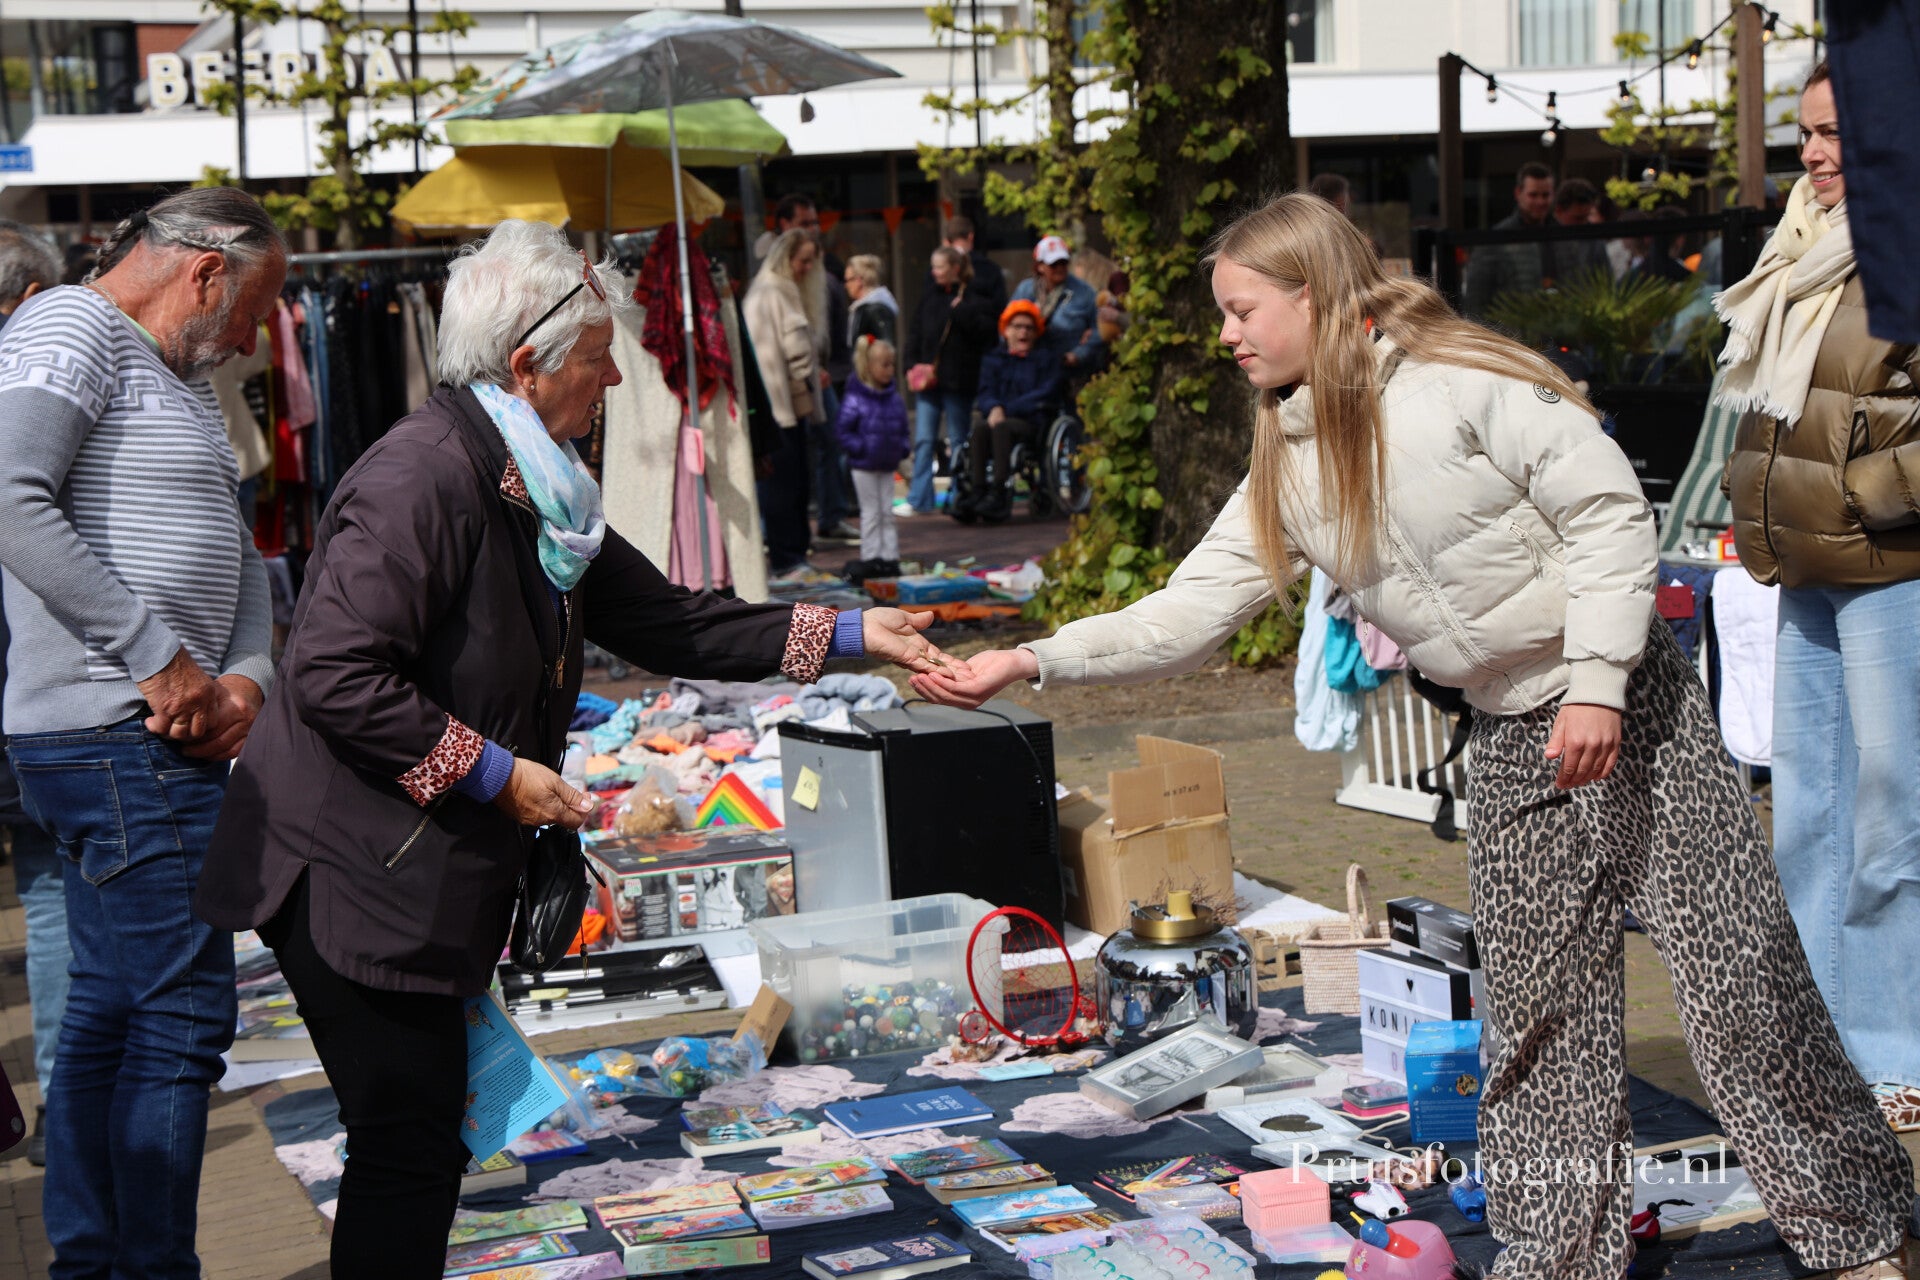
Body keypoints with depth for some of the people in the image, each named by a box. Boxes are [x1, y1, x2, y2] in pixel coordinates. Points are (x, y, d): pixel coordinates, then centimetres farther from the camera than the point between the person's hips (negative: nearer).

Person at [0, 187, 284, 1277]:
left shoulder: (179, 379, 23)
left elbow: (233, 546, 22)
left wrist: (245, 675, 2)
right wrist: (161, 661, -21)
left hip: (174, 734, 10)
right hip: (123, 737, -10)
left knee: (111, 1010, 15)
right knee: (180, 1017, -9)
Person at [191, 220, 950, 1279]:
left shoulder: (532, 486, 13)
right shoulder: (425, 475, -19)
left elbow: (659, 619, 17)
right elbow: (334, 672, -25)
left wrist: (847, 633, 15)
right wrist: (494, 773, -19)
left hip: (430, 872, 10)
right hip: (354, 874, -10)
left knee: (425, 1141, 14)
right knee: (410, 1147, -5)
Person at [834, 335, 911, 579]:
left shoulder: (895, 399, 5)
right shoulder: (855, 399, -14)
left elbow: (903, 429, 14)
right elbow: (844, 431, -13)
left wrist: (903, 448, -1)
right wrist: (860, 448, -20)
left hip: (888, 466, 5)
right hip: (864, 466, -5)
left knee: (887, 513, 10)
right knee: (870, 513, 2)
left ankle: (890, 557, 15)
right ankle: (870, 557, 9)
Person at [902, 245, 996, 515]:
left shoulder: (972, 300, -3)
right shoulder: (929, 299, 11)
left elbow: (984, 331, -15)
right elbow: (914, 334, 13)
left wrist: (960, 311, -19)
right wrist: (912, 365, 1)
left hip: (958, 381, -4)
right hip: (927, 379, 4)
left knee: (958, 440, 5)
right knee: (923, 440, 1)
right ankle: (918, 500, 2)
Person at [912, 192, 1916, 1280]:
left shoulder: (1462, 379, -13)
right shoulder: (1290, 467, 7)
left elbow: (1610, 509, -14)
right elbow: (1192, 612, 6)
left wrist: (1597, 682, -21)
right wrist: (1030, 662, -1)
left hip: (1633, 701, -6)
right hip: (1513, 741, 6)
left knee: (1739, 970, -4)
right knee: (1540, 1006, 7)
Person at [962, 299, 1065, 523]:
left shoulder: (1047, 359, 12)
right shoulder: (993, 359, 20)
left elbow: (1045, 395, -3)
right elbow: (985, 393, 8)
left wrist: (1007, 409, -13)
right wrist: (994, 408, -17)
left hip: (1033, 423, -3)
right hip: (999, 417, 3)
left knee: (1001, 427, -35)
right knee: (980, 427, -32)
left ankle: (1000, 494, -37)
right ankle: (977, 493, -36)